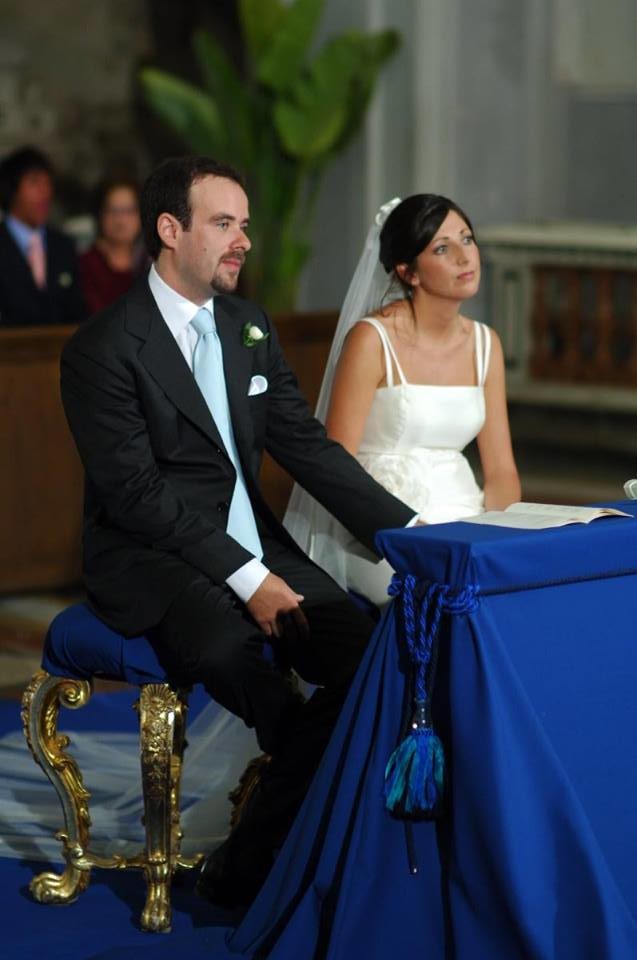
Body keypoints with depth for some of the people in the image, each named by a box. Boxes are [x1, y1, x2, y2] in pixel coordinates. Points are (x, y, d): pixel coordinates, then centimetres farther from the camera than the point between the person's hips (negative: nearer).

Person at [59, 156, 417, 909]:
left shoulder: (250, 328, 12)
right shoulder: (104, 348, -10)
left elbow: (307, 446, 9)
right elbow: (136, 492, -17)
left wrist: (409, 533, -3)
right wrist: (245, 578, -24)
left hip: (253, 546, 6)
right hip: (150, 559, -6)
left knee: (367, 653, -20)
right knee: (230, 651, -39)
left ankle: (247, 867, -15)